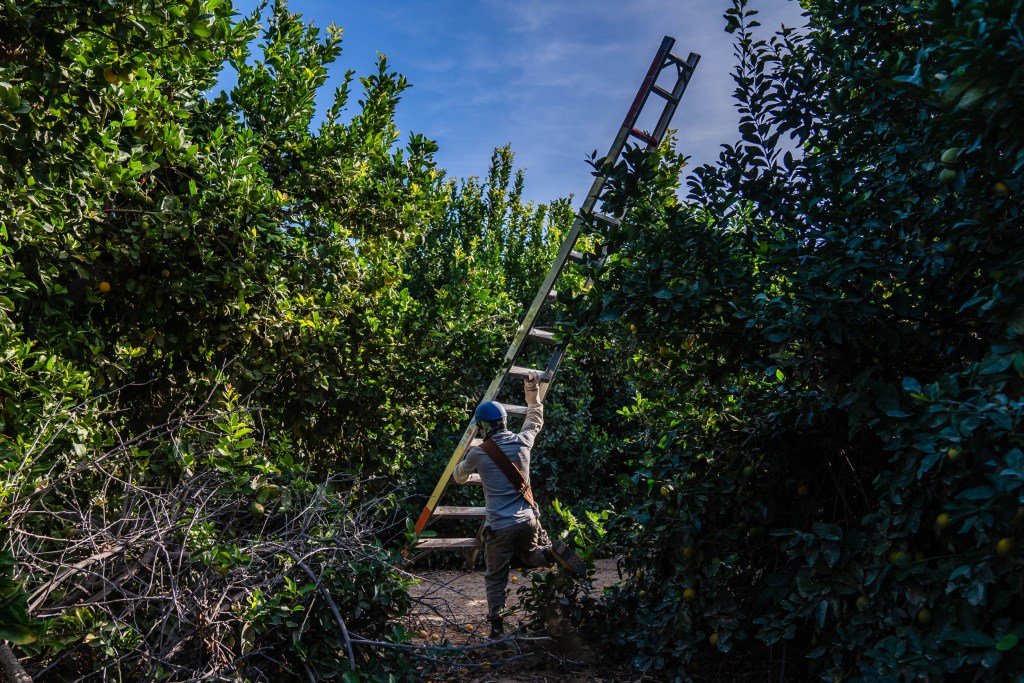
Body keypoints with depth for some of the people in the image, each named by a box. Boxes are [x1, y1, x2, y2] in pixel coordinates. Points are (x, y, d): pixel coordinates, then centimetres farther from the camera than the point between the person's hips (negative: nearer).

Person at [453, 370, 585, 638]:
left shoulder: (478, 454, -8)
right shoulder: (522, 442, -1)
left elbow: (460, 477, 14)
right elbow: (535, 420, 22)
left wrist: (464, 459, 35)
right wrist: (533, 392, 34)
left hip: (498, 527, -3)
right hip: (527, 520, 3)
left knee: (495, 576, 12)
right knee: (529, 557, 24)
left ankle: (495, 624, 8)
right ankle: (553, 552, -7)